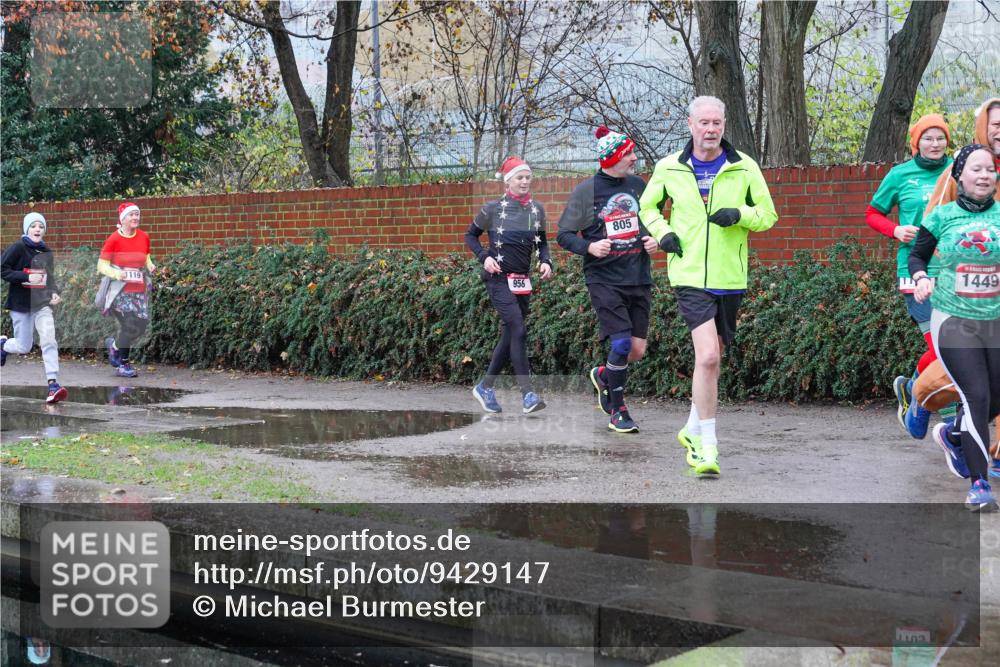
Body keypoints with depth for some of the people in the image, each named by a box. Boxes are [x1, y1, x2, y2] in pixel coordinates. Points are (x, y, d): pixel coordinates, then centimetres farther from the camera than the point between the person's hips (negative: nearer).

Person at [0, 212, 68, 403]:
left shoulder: (46, 252, 7)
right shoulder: (18, 248, -9)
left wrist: (54, 293, 0)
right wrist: (27, 277, -23)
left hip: (42, 303, 3)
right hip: (21, 303, -3)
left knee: (49, 340, -15)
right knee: (23, 347, 7)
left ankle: (53, 384, -18)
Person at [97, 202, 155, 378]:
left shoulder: (144, 237, 6)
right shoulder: (114, 239, -8)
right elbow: (102, 265, -5)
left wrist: (150, 265, 0)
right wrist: (116, 273, -22)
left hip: (140, 289, 5)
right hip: (121, 289, -5)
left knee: (141, 325, -1)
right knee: (130, 324, -13)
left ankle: (114, 344, 26)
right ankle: (123, 365, 9)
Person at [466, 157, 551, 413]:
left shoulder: (537, 209, 5)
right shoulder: (493, 209, -5)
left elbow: (542, 241, 18)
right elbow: (471, 235, 7)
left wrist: (545, 261, -1)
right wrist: (484, 257, -8)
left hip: (522, 281, 5)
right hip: (498, 278, -5)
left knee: (510, 336, 9)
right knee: (518, 331, -18)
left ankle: (485, 388, 25)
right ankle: (527, 394, -18)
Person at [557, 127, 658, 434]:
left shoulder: (638, 185, 8)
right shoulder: (586, 191, -4)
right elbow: (564, 234, 0)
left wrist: (654, 240, 1)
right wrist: (589, 247, -17)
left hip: (638, 278, 5)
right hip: (604, 279, -5)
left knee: (638, 348, 3)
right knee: (621, 343, -13)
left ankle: (603, 376, 35)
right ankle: (617, 412, 4)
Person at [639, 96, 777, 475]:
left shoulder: (743, 167, 2)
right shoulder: (669, 168, 3)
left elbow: (768, 214, 7)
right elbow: (647, 206, 19)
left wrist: (739, 214, -13)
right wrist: (661, 231, 0)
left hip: (729, 278, 2)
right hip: (690, 275, -2)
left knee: (713, 360, 14)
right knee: (707, 356, -17)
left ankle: (693, 430, 35)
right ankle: (708, 445, -10)